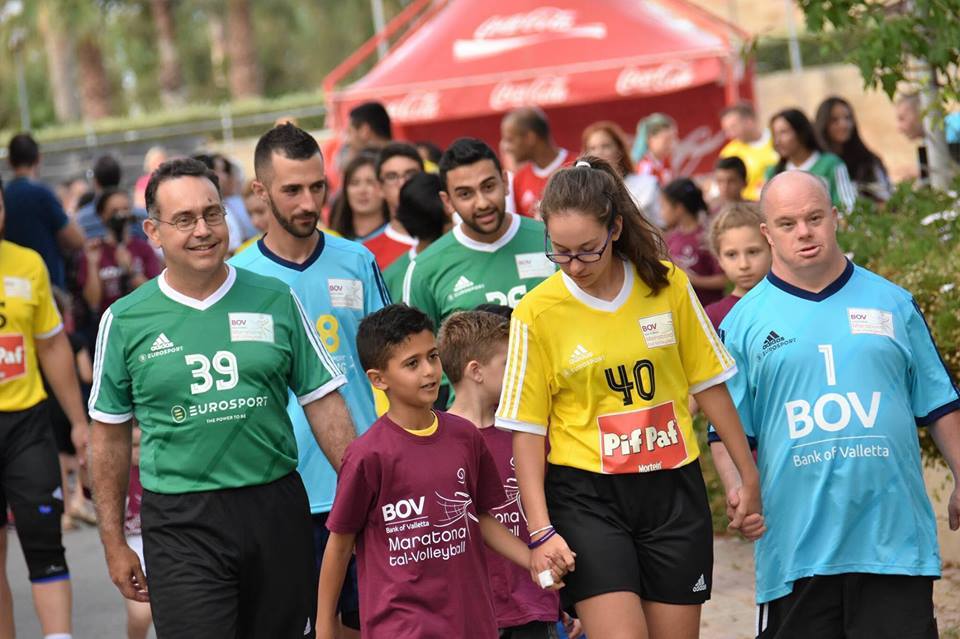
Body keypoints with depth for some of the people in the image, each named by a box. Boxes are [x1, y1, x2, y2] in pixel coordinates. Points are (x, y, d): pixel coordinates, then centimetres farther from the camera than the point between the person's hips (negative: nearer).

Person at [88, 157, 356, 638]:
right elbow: (110, 435, 7)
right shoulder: (125, 321, 1)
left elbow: (323, 403, 7)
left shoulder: (275, 300, 4)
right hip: (182, 523, -2)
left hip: (276, 508, 2)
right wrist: (113, 542, 7)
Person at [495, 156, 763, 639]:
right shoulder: (537, 312, -7)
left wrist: (748, 478, 13)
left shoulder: (668, 285, -1)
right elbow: (526, 428, -4)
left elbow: (709, 384, 9)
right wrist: (541, 530, -10)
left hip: (674, 490, 3)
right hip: (586, 496, -3)